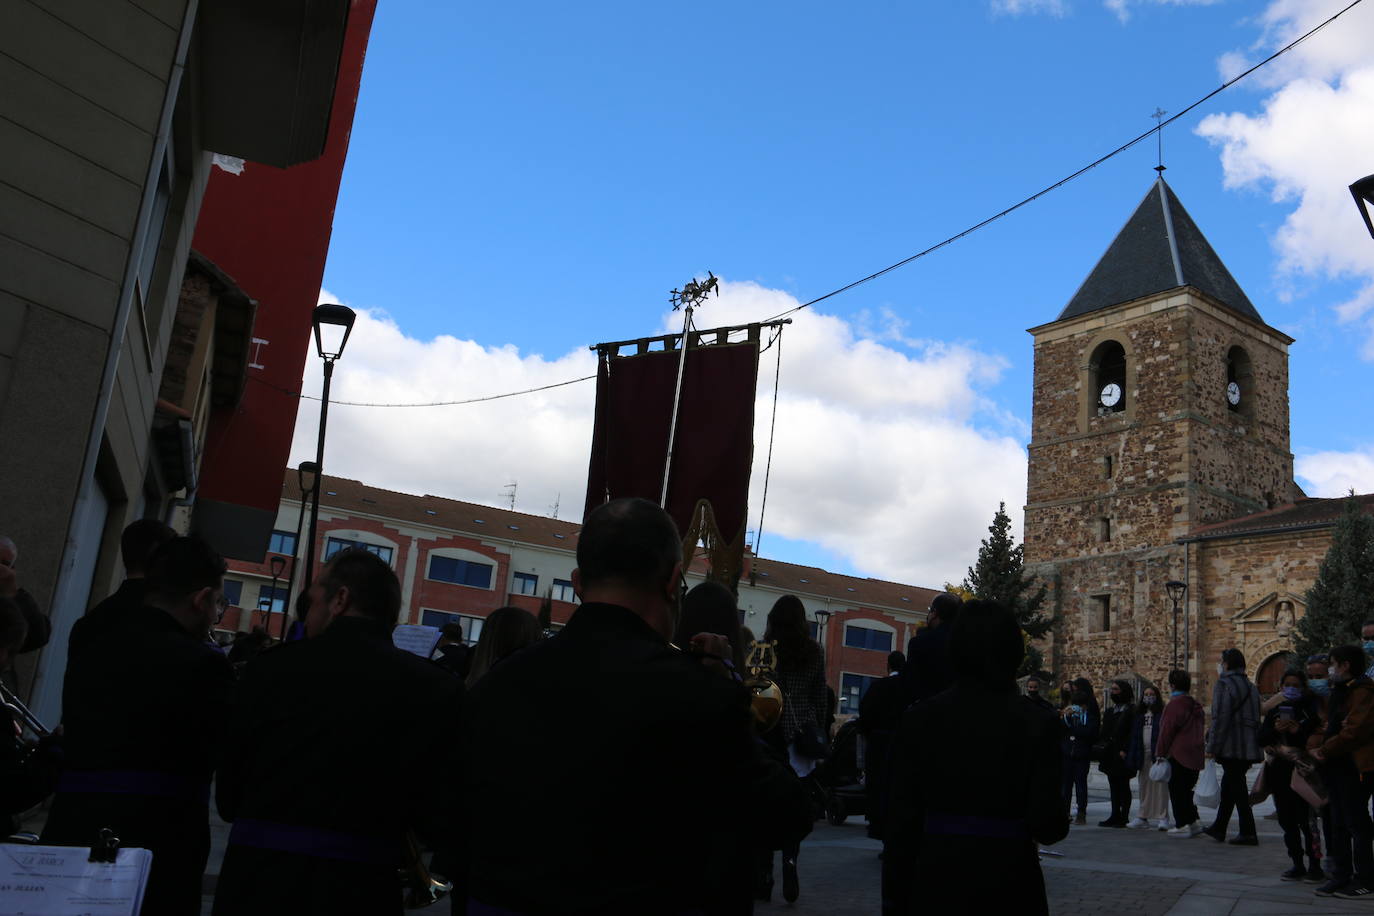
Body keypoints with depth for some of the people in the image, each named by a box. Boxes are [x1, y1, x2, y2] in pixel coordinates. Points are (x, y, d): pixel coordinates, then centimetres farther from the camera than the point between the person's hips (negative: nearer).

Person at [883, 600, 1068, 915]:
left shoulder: (920, 719, -5)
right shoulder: (1037, 722, -7)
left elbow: (902, 819, -4)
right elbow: (1047, 824, -10)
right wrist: (1061, 823, 14)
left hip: (937, 881, 1)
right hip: (1008, 883, 0)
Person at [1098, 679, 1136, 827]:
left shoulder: (1130, 712, -6)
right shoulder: (1109, 712, 17)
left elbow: (1132, 733, -12)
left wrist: (1124, 751, -18)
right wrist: (1104, 745, 7)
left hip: (1122, 755, -7)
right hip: (1110, 756, 7)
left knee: (1124, 787, -1)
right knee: (1114, 787, 10)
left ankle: (1124, 817, 3)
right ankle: (1115, 816, 14)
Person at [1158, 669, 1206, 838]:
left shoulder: (1174, 705, -14)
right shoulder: (1195, 706, 14)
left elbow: (1167, 731, -16)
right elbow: (1198, 731, 18)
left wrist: (1160, 753, -11)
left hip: (1178, 755, -9)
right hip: (1195, 756, 9)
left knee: (1177, 791, -2)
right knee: (1187, 790, 17)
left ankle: (1182, 825, -1)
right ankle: (1193, 821, 16)